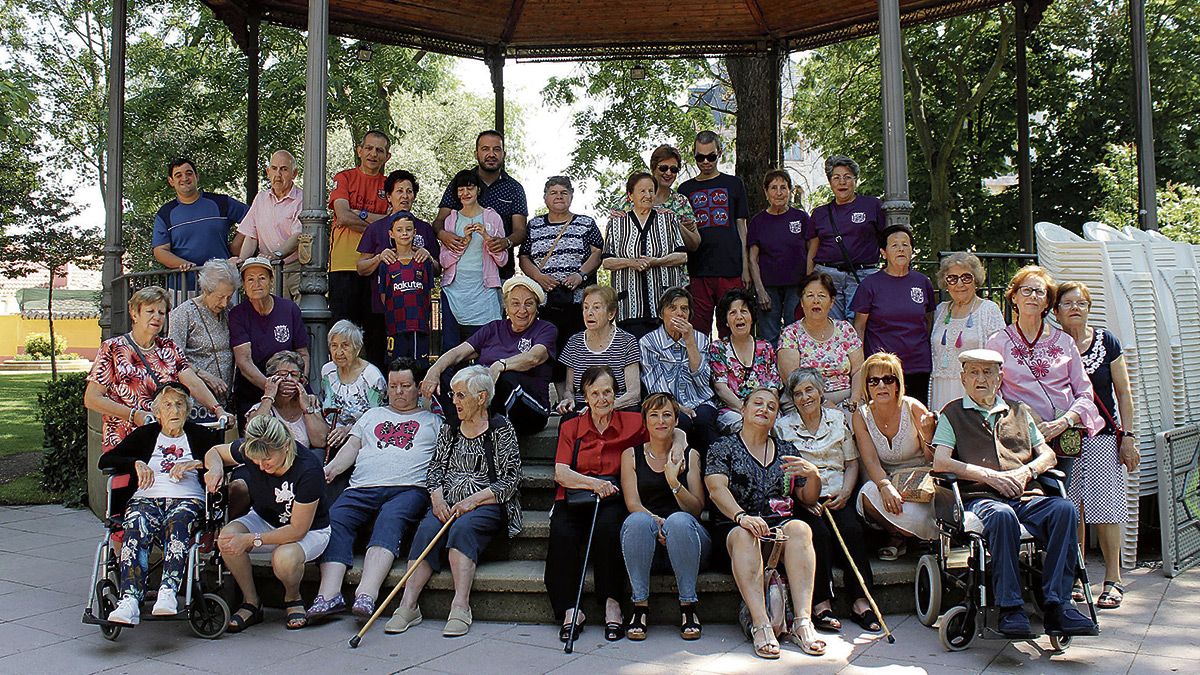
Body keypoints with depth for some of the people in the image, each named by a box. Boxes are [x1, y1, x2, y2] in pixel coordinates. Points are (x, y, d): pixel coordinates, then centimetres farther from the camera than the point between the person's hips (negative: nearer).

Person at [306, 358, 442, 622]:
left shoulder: (432, 420, 24)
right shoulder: (372, 415, 34)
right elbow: (352, 446, 23)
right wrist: (331, 468, 2)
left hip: (409, 488, -3)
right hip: (363, 488, 3)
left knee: (390, 520, -35)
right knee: (334, 518, -26)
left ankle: (366, 594, -49)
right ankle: (329, 594, -37)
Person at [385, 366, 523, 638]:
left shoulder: (501, 429, 2)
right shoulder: (448, 430, 20)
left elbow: (509, 481, -4)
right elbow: (435, 468, 17)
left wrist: (473, 500, -14)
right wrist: (437, 497, -4)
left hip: (486, 504, -4)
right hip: (448, 504, 4)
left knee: (463, 527, -34)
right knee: (427, 529, -26)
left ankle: (460, 606, -39)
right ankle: (408, 605, -33)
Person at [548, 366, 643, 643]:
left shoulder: (632, 423, 11)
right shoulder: (570, 427, 14)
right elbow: (561, 474, 1)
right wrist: (593, 483, -16)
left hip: (613, 500, -1)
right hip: (573, 500, 1)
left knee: (607, 528, -36)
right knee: (561, 533, -31)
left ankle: (612, 604, -27)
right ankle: (570, 610, -26)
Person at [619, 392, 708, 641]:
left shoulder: (690, 455, 10)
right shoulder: (631, 455, 11)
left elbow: (697, 509, 2)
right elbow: (633, 504, -1)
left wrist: (675, 483, -17)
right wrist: (656, 523, -22)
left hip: (683, 540, 0)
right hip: (646, 544, 0)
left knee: (679, 520, -33)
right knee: (638, 520, -32)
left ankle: (688, 606, -22)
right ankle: (640, 605, -23)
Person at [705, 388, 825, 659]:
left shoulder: (786, 450, 22)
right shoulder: (723, 447, 10)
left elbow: (807, 499, 19)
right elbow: (716, 488, -8)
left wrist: (813, 476, -4)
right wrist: (742, 517, -27)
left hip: (781, 522, 3)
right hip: (734, 525, -2)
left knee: (800, 529, -31)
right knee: (744, 535, -36)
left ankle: (803, 622, -39)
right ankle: (760, 625, -45)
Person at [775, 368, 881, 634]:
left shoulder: (838, 418, 13)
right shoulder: (783, 426, 7)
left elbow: (852, 462, 13)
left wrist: (844, 494, -3)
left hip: (838, 495, 2)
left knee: (851, 528, -27)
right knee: (819, 532, -30)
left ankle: (861, 600, -23)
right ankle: (821, 604, -28)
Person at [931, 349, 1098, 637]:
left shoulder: (1019, 411, 28)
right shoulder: (953, 413, 15)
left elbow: (1047, 455, 22)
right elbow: (940, 462, 2)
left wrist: (1025, 471, 0)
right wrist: (990, 475, -8)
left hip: (1026, 497, 4)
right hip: (978, 498, -4)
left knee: (1065, 509, -28)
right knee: (1002, 515, -39)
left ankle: (1055, 605, -29)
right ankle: (1010, 608, -34)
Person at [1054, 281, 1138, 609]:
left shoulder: (1106, 342, 5)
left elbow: (1123, 393, 6)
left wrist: (1128, 435, 0)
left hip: (1103, 435, 0)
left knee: (1104, 505, -5)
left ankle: (1113, 579, 2)